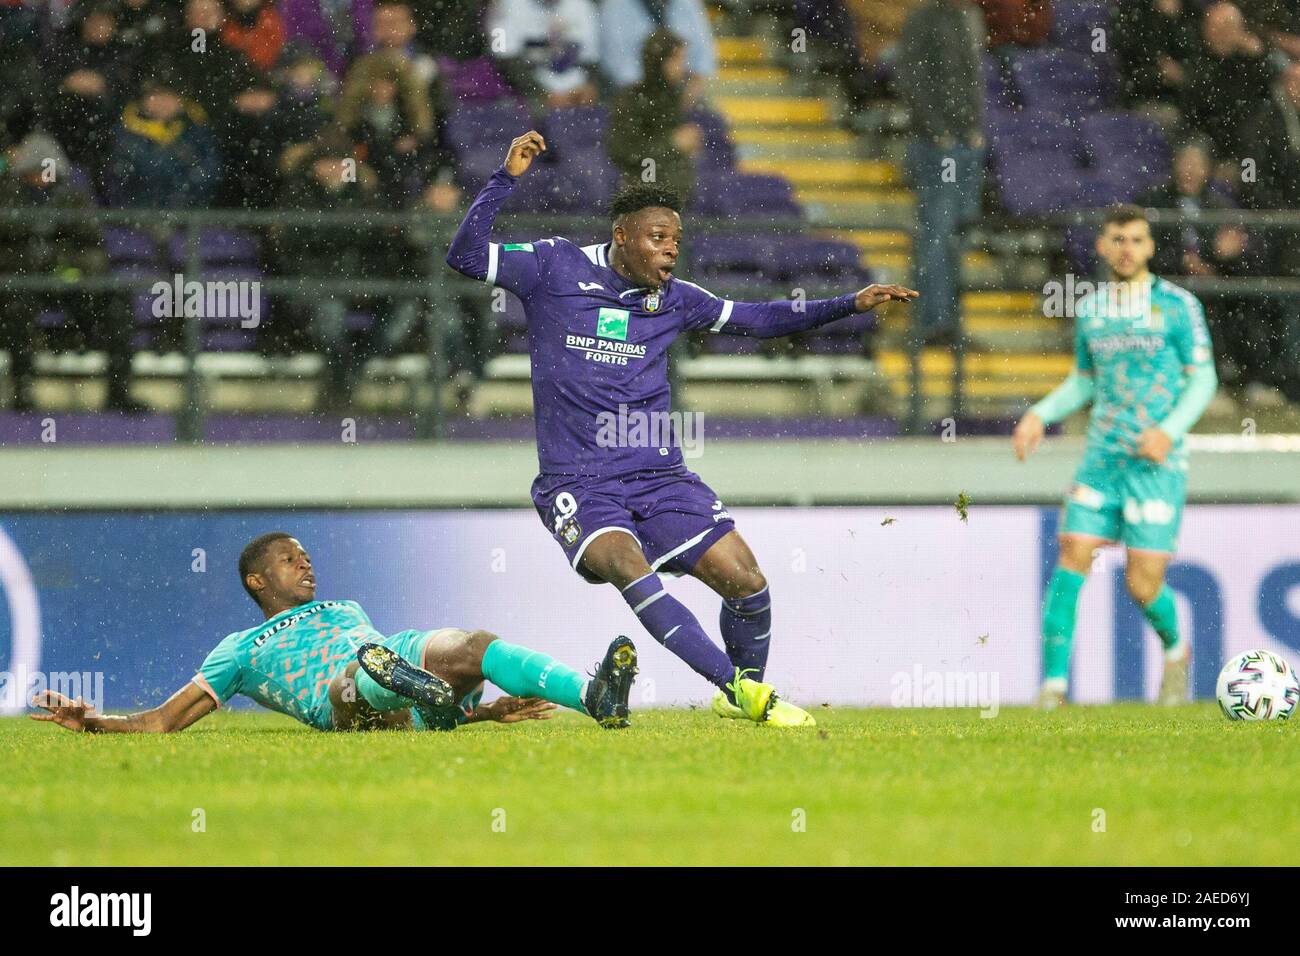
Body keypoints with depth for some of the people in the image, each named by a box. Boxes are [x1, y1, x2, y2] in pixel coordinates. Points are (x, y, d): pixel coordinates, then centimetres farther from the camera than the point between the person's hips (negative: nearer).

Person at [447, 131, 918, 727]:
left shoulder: (672, 298, 9)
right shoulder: (556, 268, -2)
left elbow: (757, 320, 20)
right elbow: (466, 256, -10)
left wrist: (850, 305, 14)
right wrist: (507, 178, -20)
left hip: (660, 477, 4)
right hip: (578, 486, -4)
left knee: (746, 582, -7)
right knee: (630, 570, -32)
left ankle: (746, 691, 21)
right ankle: (741, 689, -33)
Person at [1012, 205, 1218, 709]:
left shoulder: (1178, 305, -3)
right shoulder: (1090, 309, 11)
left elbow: (1203, 379, -2)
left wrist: (1170, 430, -17)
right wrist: (1039, 414, 6)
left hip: (1156, 463, -4)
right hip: (1101, 459, 4)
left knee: (1143, 584, -5)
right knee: (1071, 561, -9)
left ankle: (1175, 649, 27)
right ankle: (1054, 682, -7)